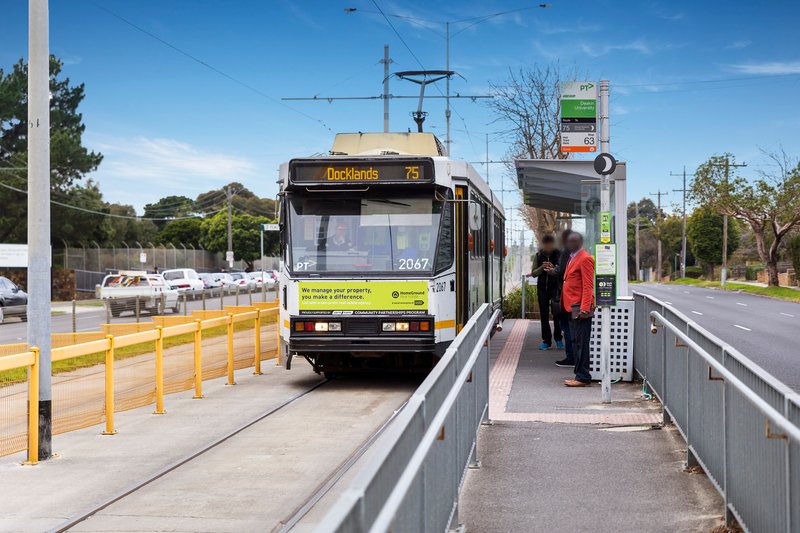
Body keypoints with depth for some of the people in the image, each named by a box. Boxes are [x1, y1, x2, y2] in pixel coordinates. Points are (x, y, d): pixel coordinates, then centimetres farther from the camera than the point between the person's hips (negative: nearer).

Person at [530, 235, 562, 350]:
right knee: (544, 315, 3)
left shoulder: (559, 255, 1)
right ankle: (546, 341, 6)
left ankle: (558, 339, 5)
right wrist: (541, 268, -11)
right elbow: (533, 273, 7)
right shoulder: (538, 256, 8)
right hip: (542, 288, 3)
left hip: (555, 287, -3)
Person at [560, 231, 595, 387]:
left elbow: (588, 286, -16)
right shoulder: (572, 258, 18)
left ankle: (583, 377, -4)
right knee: (576, 343, 11)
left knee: (581, 343, -7)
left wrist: (584, 308, -21)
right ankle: (580, 375, 15)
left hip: (580, 308, -9)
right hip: (572, 307, 9)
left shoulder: (585, 259, -11)